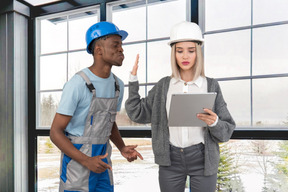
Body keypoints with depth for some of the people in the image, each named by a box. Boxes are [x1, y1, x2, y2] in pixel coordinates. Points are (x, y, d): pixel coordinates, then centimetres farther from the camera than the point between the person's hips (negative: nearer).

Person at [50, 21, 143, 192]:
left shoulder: (117, 85, 2)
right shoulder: (77, 84, -20)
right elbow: (55, 132, -16)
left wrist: (122, 148, -2)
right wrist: (87, 161, -25)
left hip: (102, 159, 7)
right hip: (76, 159, -6)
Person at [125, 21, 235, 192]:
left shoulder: (211, 86, -4)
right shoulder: (164, 85, 2)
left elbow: (225, 131, -3)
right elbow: (137, 114, 2)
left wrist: (214, 122, -27)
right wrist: (133, 79, -2)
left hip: (202, 159, -1)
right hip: (171, 160, 2)